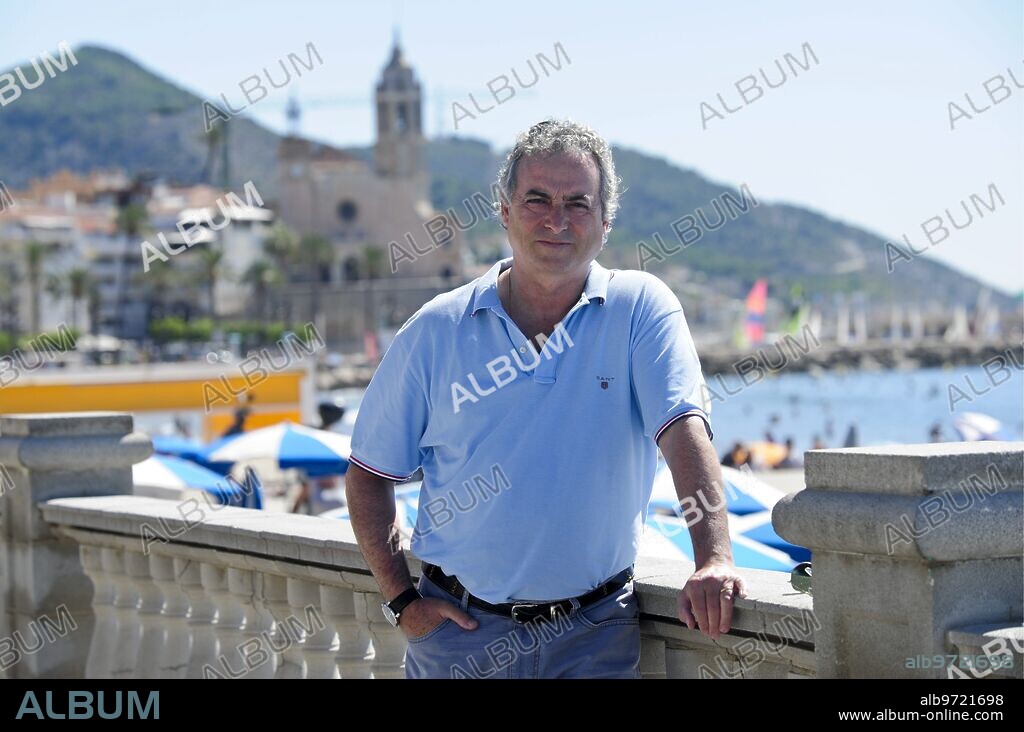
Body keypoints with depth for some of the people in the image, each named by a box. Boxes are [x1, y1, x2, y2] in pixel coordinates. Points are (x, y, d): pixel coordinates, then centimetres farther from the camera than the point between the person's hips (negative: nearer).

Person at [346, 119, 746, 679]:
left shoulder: (641, 308, -3)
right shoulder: (436, 330, 0)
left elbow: (683, 428, -16)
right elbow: (369, 475, 6)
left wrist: (713, 559, -30)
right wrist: (401, 600, -3)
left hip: (595, 633, -1)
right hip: (459, 628, 1)